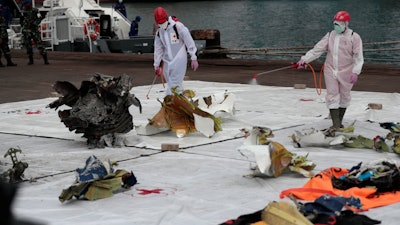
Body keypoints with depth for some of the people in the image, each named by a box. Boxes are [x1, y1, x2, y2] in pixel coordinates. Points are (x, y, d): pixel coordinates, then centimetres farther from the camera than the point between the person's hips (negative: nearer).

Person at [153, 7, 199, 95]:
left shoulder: (178, 27, -13)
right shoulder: (159, 32, 6)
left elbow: (189, 42, -10)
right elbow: (158, 49, 15)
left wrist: (194, 58, -9)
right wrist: (156, 64, 15)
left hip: (179, 61, -6)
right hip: (167, 62, 6)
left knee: (174, 85, -11)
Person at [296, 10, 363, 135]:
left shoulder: (354, 37, -7)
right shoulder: (330, 36, 4)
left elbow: (358, 57, -9)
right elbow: (317, 49, 1)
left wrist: (355, 72, -20)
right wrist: (304, 60, -9)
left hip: (346, 72, -2)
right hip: (330, 70, 3)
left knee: (344, 97, 9)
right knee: (332, 96, -3)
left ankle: (339, 121, 25)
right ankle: (335, 125, -2)